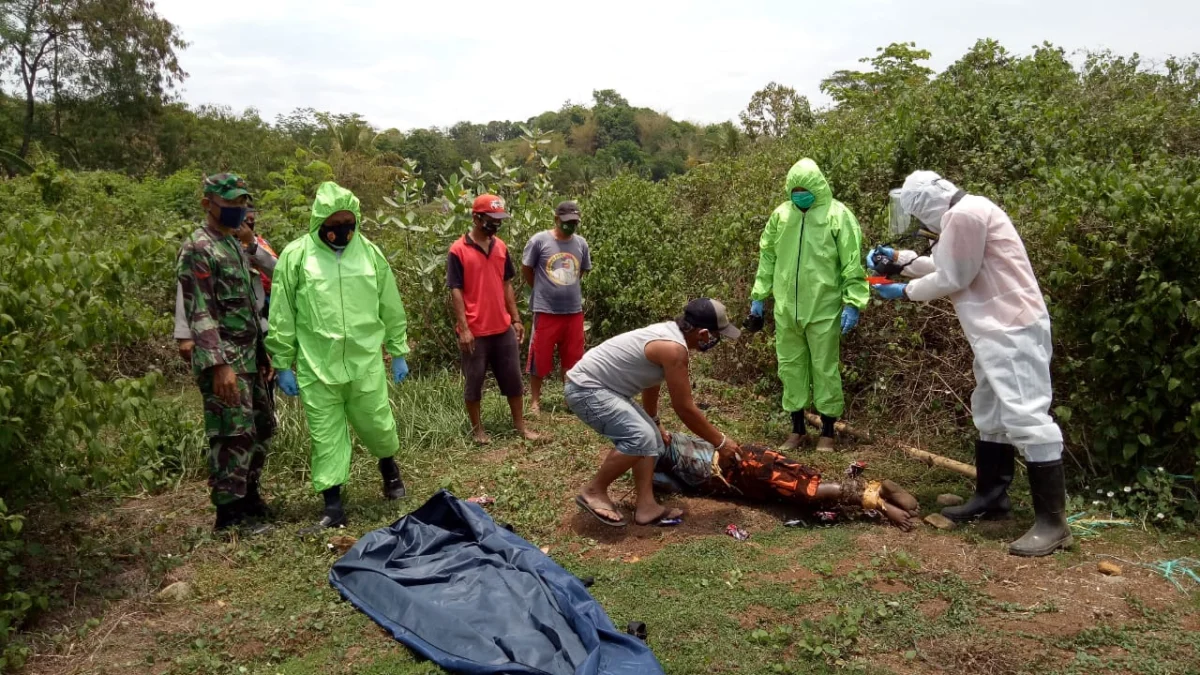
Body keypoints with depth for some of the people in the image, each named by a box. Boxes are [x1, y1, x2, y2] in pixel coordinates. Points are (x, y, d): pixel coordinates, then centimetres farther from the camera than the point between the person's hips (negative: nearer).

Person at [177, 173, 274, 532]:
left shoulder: (235, 244, 17)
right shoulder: (197, 249, -11)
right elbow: (200, 313, -18)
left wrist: (262, 352, 19)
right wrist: (220, 365, -25)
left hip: (249, 357, 9)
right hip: (224, 360, -9)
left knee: (261, 427, 15)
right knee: (234, 435, -7)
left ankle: (249, 496, 29)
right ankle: (229, 514, 3)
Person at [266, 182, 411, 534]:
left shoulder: (370, 251, 4)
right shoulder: (295, 255, -3)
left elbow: (392, 309, 10)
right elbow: (282, 317, 1)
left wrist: (398, 353, 12)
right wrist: (283, 365, 0)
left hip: (366, 363, 1)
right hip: (316, 368, -1)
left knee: (378, 425, 10)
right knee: (327, 436, 6)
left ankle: (388, 466, 42)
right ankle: (332, 505, 17)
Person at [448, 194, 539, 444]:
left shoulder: (501, 247, 7)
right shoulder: (458, 251, -10)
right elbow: (456, 291, -11)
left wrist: (516, 319, 10)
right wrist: (464, 328, -16)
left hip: (503, 328, 5)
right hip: (475, 331, -5)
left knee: (514, 379, 11)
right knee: (474, 382, 8)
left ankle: (520, 425, 24)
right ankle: (477, 428, 23)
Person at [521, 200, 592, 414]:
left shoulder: (581, 243, 4)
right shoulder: (539, 240, -8)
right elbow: (526, 270, 2)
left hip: (574, 311, 4)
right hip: (546, 311, -4)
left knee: (572, 358, 12)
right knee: (540, 357, 4)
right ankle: (534, 400, 17)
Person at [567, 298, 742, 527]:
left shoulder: (668, 332, 8)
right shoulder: (674, 348, -22)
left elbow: (651, 384, 25)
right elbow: (685, 409, -16)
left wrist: (655, 423, 38)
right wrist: (720, 441, -4)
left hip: (598, 386, 11)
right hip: (586, 388, -11)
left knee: (651, 437, 9)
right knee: (640, 437, -21)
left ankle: (646, 507, 7)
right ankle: (593, 492, -5)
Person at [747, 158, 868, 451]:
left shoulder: (838, 215, -6)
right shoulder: (781, 215, 6)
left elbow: (853, 264, -8)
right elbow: (767, 257, 13)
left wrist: (853, 303, -13)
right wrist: (758, 297, 12)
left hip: (824, 309, -4)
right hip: (786, 308, 4)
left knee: (825, 369, 4)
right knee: (790, 367, 12)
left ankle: (827, 432, 18)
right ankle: (797, 429, 25)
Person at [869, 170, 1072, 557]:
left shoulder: (964, 214, -16)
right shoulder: (962, 215, 17)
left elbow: (951, 278, -14)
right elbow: (944, 266, 23)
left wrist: (905, 291, 0)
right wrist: (901, 259, 18)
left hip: (1013, 330, -12)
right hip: (998, 330, 12)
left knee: (1025, 416, -13)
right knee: (990, 414, 17)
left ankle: (1052, 522, -9)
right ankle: (991, 497, 29)